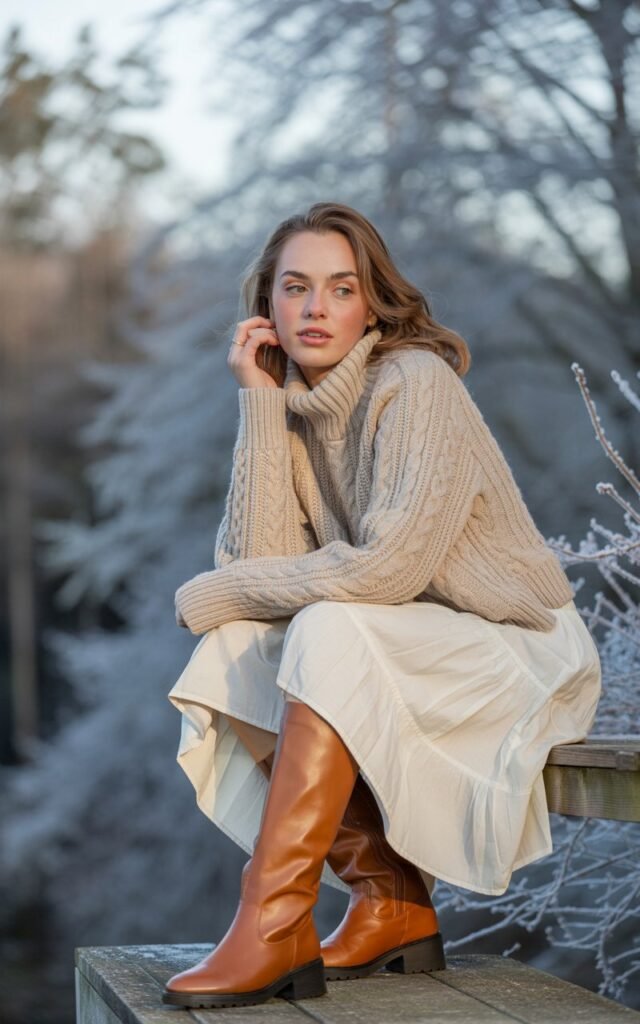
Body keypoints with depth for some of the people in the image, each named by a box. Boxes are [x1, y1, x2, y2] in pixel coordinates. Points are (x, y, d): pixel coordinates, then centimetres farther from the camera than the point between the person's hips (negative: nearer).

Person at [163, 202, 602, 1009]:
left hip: (520, 655, -7)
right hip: (394, 655, 7)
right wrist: (259, 403, -13)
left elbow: (389, 568, -26)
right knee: (233, 650, -14)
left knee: (331, 633, -30)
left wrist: (218, 594, -16)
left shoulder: (417, 384, -17)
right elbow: (257, 559, -12)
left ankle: (272, 925, -32)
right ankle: (392, 905, -9)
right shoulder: (296, 403, 2)